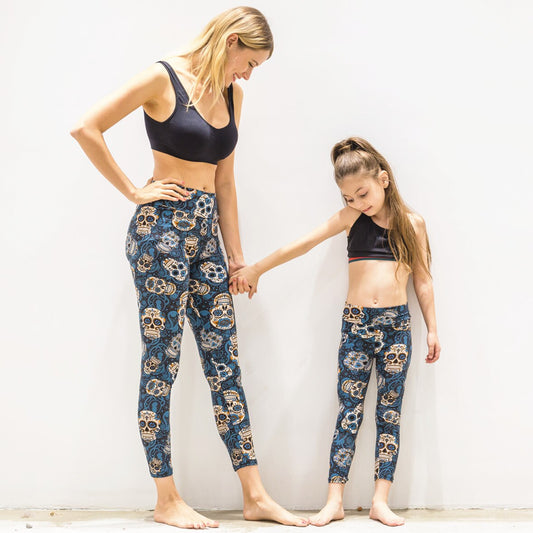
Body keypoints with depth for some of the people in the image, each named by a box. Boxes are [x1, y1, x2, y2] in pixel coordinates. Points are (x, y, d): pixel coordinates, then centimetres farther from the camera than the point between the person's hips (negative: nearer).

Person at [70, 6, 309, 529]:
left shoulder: (230, 94, 14)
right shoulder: (163, 78, -7)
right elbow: (86, 129, -10)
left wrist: (236, 253, 14)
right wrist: (133, 191, -9)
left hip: (206, 232, 7)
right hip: (161, 228, -7)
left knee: (224, 361, 6)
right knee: (161, 361, -1)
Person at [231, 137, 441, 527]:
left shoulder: (411, 223, 5)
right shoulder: (351, 218, 5)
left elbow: (423, 280, 9)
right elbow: (305, 243, 1)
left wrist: (432, 329, 8)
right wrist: (256, 269, 0)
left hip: (396, 324, 0)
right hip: (356, 323, 0)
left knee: (390, 413, 3)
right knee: (349, 412, 0)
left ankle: (381, 501, 8)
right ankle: (335, 500, 4)